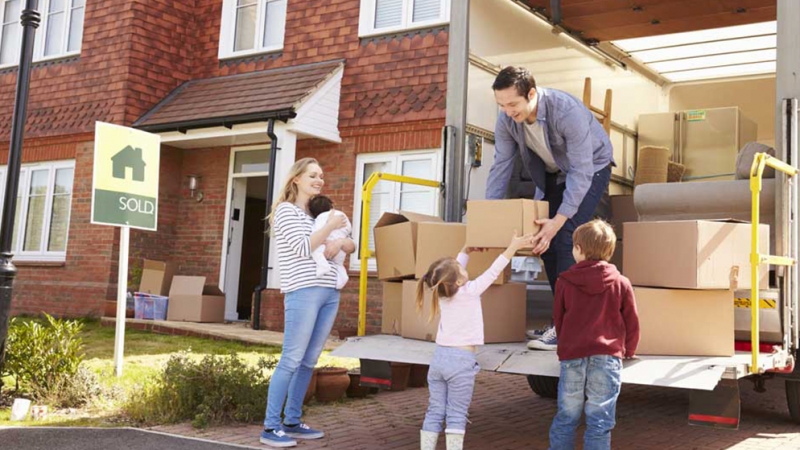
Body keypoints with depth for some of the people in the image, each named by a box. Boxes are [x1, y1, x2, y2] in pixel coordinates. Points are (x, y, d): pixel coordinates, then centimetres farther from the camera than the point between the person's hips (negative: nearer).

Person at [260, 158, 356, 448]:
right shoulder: (285, 210, 0)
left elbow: (352, 246, 21)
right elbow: (302, 248, -12)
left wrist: (339, 242, -1)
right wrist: (331, 226, -7)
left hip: (329, 293, 7)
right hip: (303, 292, -7)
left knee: (309, 361, 8)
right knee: (291, 361, -8)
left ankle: (292, 422, 15)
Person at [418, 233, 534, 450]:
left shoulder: (443, 292, 5)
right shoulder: (469, 291, -11)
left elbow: (457, 265, 21)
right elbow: (493, 272, -7)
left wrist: (468, 248, 32)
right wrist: (513, 247, -1)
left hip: (439, 356, 6)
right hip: (460, 360, -6)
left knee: (434, 413, 9)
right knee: (456, 416, -1)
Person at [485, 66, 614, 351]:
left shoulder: (568, 112, -37)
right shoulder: (506, 119, -19)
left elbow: (580, 172, -35)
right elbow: (501, 167, -12)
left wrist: (559, 220, -42)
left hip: (591, 167, -6)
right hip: (552, 173, 7)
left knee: (566, 237, -20)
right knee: (544, 238, -1)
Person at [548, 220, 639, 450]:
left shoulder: (565, 282, 1)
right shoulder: (621, 283, 0)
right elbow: (632, 323, 6)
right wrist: (629, 351, 23)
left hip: (571, 355, 1)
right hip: (607, 357, -1)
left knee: (566, 417, 11)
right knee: (599, 420, 3)